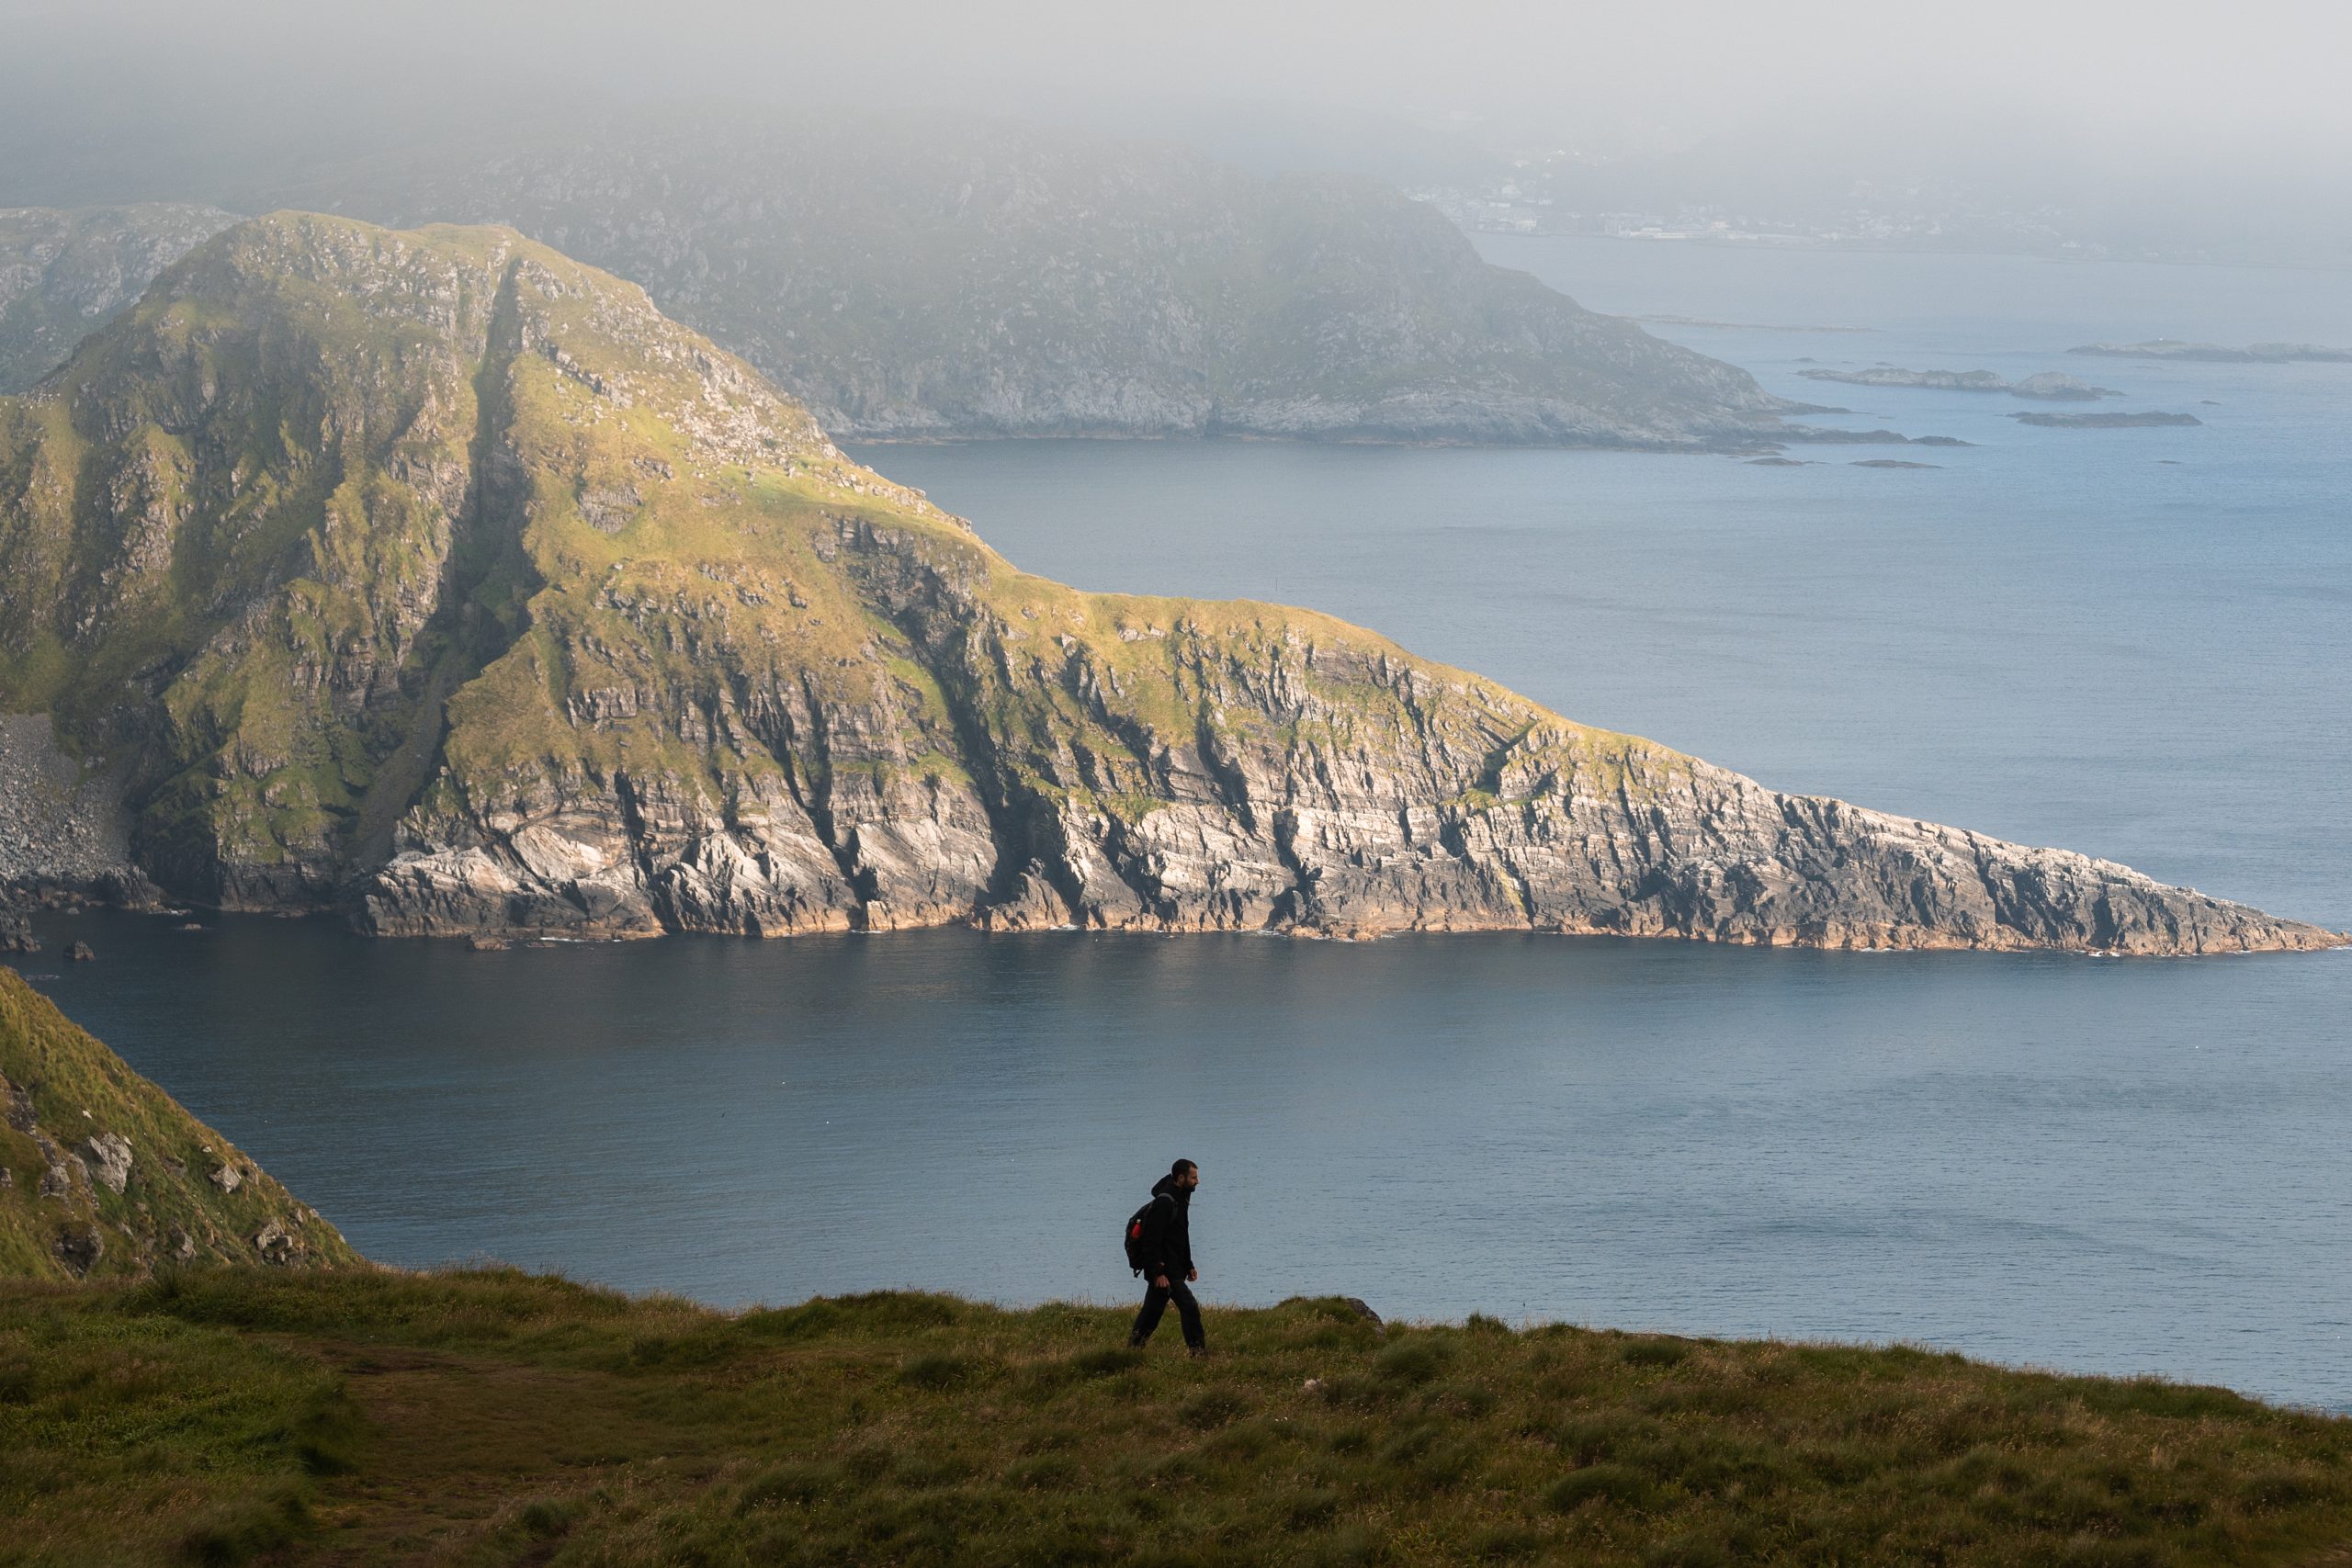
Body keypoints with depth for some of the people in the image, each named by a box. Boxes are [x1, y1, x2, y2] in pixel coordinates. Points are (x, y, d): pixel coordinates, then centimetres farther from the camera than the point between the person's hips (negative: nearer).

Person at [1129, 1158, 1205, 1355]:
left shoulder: (1180, 1200, 15)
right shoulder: (1164, 1202, -18)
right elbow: (1152, 1240, -22)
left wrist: (1189, 1266, 22)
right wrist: (1158, 1272, -24)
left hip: (1174, 1269, 10)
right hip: (1166, 1271, -10)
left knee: (1151, 1312, 13)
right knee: (1190, 1308, -12)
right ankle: (1198, 1352, -9)